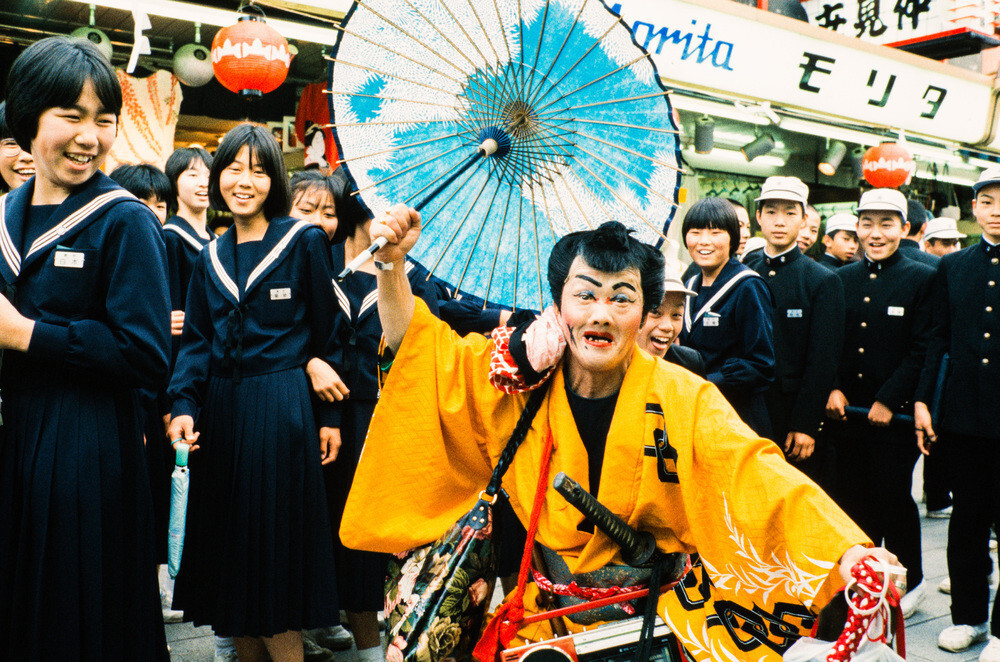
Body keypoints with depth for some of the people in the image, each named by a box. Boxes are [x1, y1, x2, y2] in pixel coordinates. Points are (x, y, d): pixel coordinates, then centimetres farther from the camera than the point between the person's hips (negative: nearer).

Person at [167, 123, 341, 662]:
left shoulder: (303, 240, -3)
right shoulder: (211, 257, 12)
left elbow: (327, 333, -3)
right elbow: (196, 340, 9)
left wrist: (329, 416, -5)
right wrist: (183, 405, -7)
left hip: (282, 408, -5)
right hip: (222, 409, 5)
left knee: (276, 541, 1)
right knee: (227, 534, 10)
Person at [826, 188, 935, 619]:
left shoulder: (922, 279, -2)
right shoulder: (841, 279, 10)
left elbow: (923, 351, -7)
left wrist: (888, 401, -12)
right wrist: (833, 390, -4)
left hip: (895, 412, -4)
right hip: (848, 408, 4)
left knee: (892, 495, 2)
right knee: (853, 497, 8)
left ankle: (910, 582, 22)